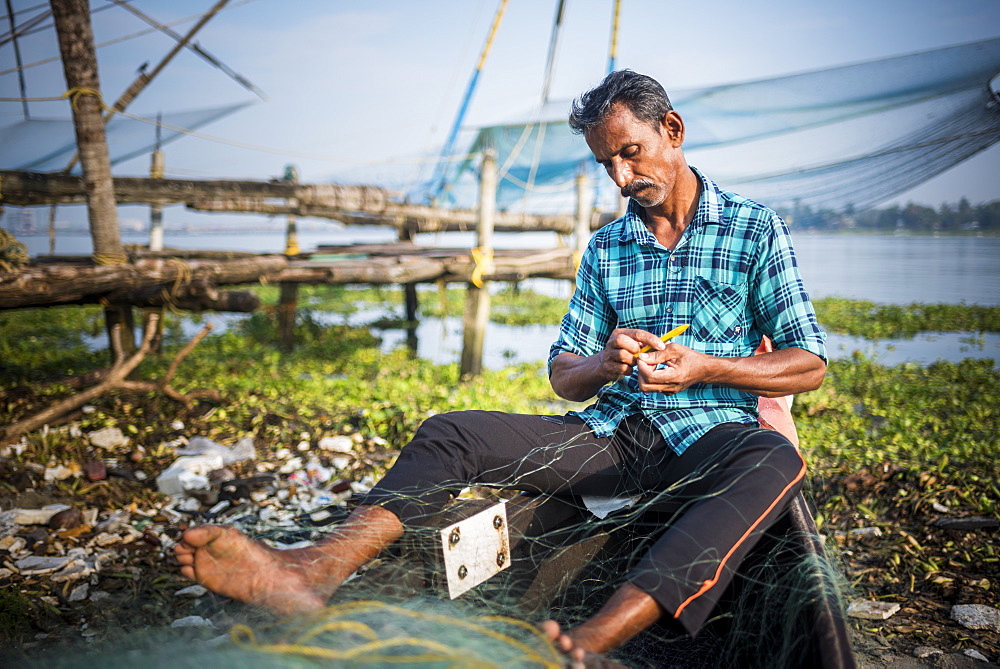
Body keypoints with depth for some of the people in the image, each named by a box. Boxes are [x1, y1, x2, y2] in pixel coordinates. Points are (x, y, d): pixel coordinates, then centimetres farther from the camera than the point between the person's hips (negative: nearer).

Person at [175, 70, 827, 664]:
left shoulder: (754, 228, 4)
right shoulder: (605, 248, 15)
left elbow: (810, 363, 0)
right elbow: (562, 374, 12)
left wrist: (703, 367, -17)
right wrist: (606, 363, -13)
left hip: (709, 435, -3)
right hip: (612, 433, 4)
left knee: (775, 463, -39)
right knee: (449, 433, -14)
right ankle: (314, 567, -37)